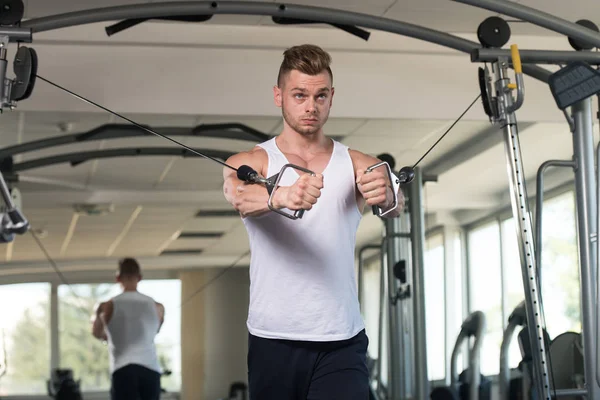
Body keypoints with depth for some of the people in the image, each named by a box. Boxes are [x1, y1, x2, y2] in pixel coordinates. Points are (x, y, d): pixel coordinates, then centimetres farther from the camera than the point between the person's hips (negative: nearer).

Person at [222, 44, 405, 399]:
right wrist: (279, 196, -43)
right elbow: (239, 196, -20)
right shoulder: (251, 163, 3)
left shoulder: (357, 165, 6)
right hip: (273, 342, 0)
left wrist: (386, 195, -39)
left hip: (341, 343, 0)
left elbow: (396, 206, -14)